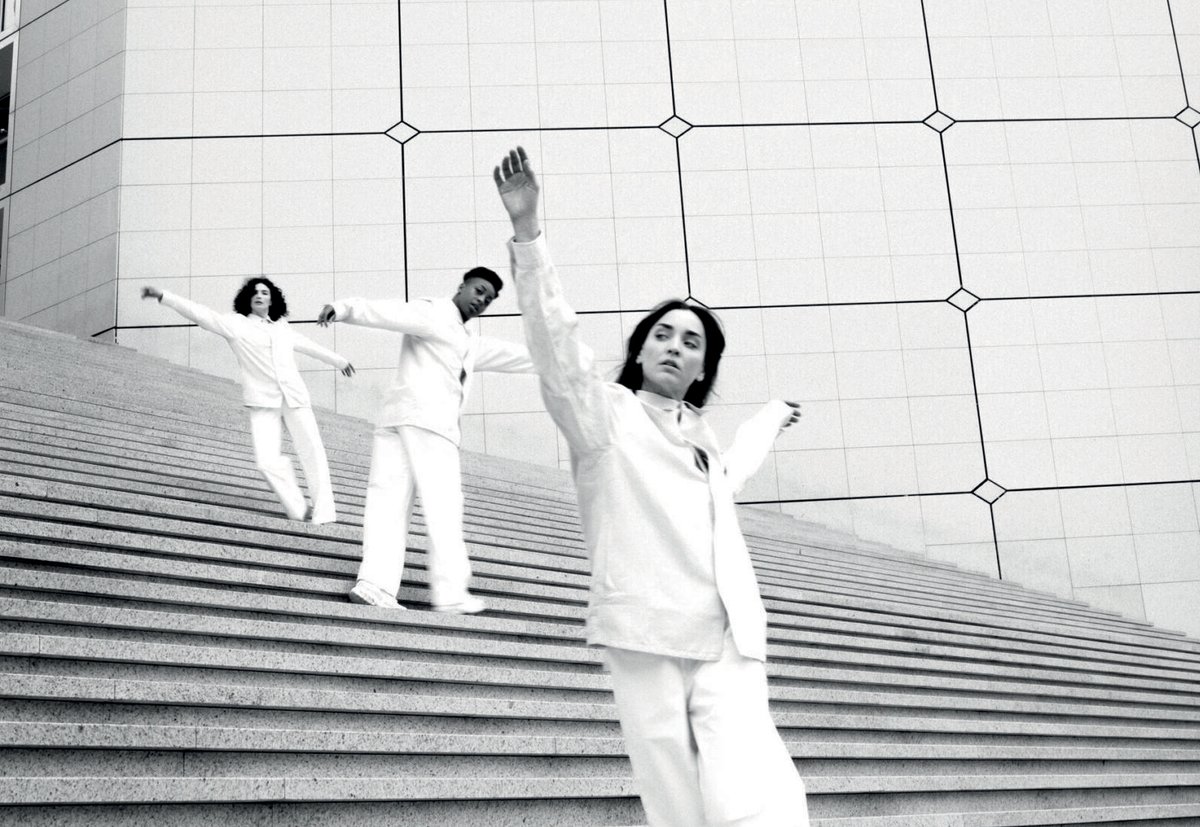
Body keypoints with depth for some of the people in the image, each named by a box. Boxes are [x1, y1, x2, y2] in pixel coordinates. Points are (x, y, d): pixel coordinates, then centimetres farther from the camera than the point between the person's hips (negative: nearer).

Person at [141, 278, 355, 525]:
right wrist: (162, 296, -13)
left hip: (295, 397, 3)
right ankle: (298, 510, 4)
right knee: (267, 459, -14)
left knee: (312, 452, -3)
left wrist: (338, 361, 44)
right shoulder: (236, 324, 4)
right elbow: (200, 314, -4)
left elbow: (308, 345, 31)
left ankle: (324, 513, 6)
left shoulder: (282, 328, 15)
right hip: (263, 402, -3)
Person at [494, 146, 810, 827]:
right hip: (647, 642, -4)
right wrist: (528, 232, -22)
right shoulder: (604, 412, 6)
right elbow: (556, 338, -11)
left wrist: (769, 420, 56)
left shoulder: (700, 433, 21)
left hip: (728, 646, 4)